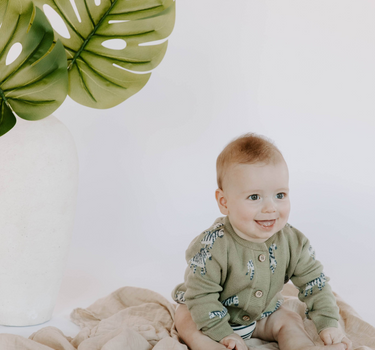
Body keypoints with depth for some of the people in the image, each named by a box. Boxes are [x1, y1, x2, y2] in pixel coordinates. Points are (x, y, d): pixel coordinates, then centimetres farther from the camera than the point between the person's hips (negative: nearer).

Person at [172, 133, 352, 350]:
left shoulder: (292, 242, -20)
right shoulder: (213, 246, -34)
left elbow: (314, 282, -9)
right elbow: (201, 294, -28)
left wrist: (329, 324, -16)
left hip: (262, 315, 4)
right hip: (217, 316, -4)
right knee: (185, 318, -27)